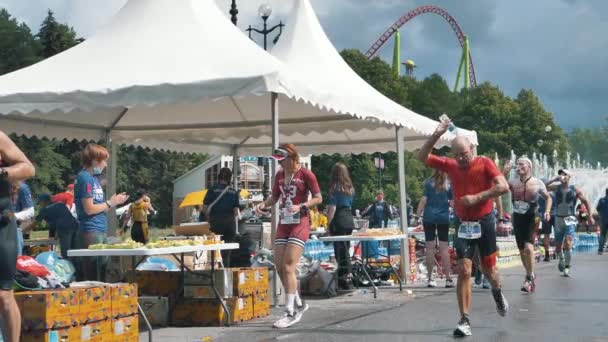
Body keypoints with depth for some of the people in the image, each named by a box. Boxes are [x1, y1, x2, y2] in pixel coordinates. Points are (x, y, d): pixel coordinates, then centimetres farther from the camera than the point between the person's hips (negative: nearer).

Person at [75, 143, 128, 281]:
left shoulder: (94, 177, 16)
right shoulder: (85, 178, -12)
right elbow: (89, 209, -16)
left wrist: (113, 201, 7)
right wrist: (110, 203, -6)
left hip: (101, 230, 10)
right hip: (91, 231, -10)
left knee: (103, 269, 12)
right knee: (92, 273, -6)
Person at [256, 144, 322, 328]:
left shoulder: (305, 174, -9)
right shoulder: (279, 175, 9)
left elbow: (318, 198, -6)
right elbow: (275, 197, 17)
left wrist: (300, 206, -20)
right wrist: (264, 204, -3)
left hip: (299, 224, -7)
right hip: (283, 224, 7)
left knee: (288, 267, -13)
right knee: (279, 267, 4)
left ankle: (291, 313, -8)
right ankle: (298, 304, 22)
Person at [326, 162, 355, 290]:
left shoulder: (335, 188, -9)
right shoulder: (350, 188, 11)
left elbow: (332, 208, -12)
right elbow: (350, 205, 14)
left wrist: (328, 224, -9)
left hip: (339, 221, -7)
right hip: (349, 219, 7)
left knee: (340, 249, -3)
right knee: (346, 248, 15)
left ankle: (346, 279, -4)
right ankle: (349, 276, 18)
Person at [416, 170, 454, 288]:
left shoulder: (429, 183, 0)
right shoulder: (449, 185, 3)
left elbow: (423, 200, -5)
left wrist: (418, 215, -2)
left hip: (429, 217, 0)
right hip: (444, 218, 0)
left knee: (430, 247, 3)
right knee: (444, 248, 2)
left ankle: (430, 278, 5)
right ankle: (448, 278, 0)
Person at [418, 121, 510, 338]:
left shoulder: (484, 163, -9)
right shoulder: (450, 165, 1)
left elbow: (503, 186, -18)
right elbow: (422, 157, 3)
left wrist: (476, 197, -23)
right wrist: (436, 135, -10)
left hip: (484, 222, -2)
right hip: (463, 224, 2)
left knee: (489, 269, 12)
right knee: (464, 271, -9)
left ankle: (497, 294, 47)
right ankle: (464, 321, -9)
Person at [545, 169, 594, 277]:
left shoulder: (575, 189, -2)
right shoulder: (556, 187, 2)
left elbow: (585, 201, 7)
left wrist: (590, 217, 7)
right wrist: (554, 179, -12)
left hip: (570, 219, -3)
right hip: (558, 219, 3)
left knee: (568, 243, -21)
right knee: (558, 246, 10)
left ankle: (568, 267, -9)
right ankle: (561, 260, 40)